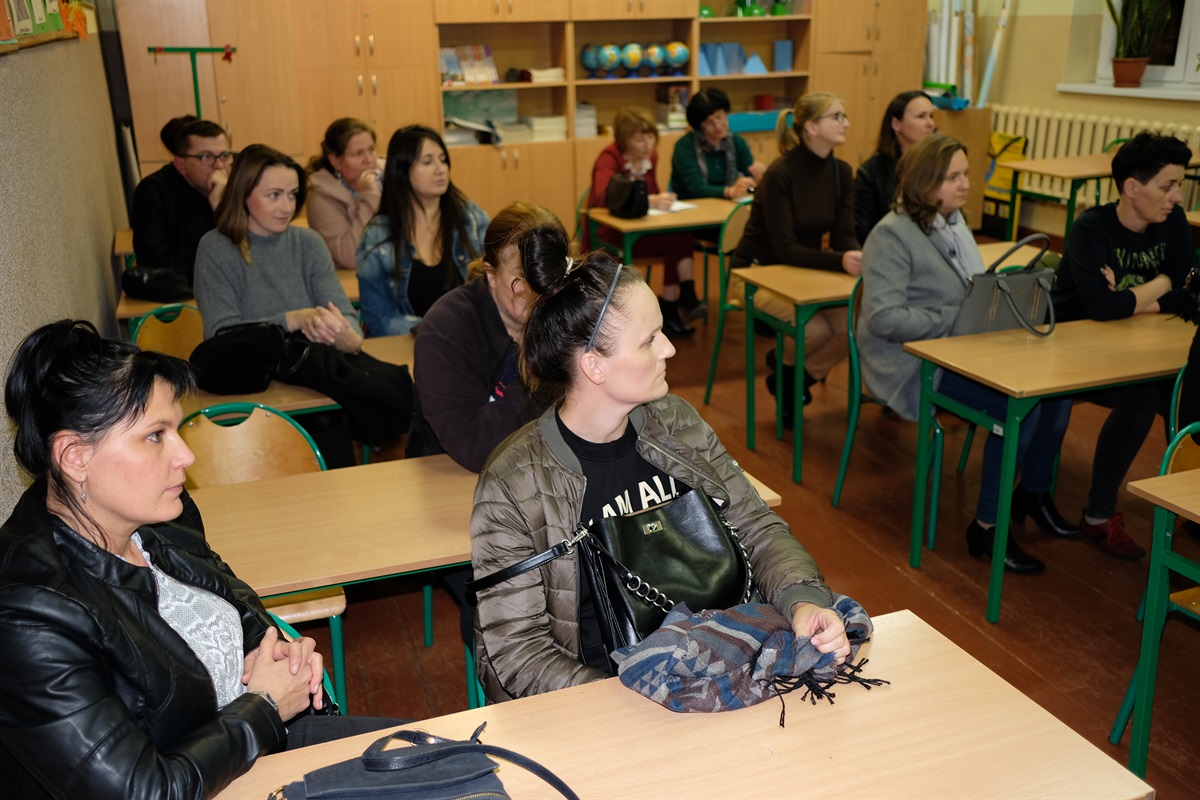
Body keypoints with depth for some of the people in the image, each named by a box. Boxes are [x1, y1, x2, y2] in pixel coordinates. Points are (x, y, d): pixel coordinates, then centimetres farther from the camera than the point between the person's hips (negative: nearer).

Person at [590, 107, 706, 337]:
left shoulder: (650, 156, 4)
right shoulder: (609, 158, -15)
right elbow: (603, 197, -33)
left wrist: (661, 200, -10)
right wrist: (650, 201, -44)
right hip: (610, 233, -6)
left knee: (681, 234, -25)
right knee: (675, 239, -27)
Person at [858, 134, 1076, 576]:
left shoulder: (954, 220, 13)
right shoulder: (893, 234, -14)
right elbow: (884, 318, -23)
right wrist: (961, 319, -23)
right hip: (913, 362, -8)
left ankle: (1034, 492, 13)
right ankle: (986, 527, -10)